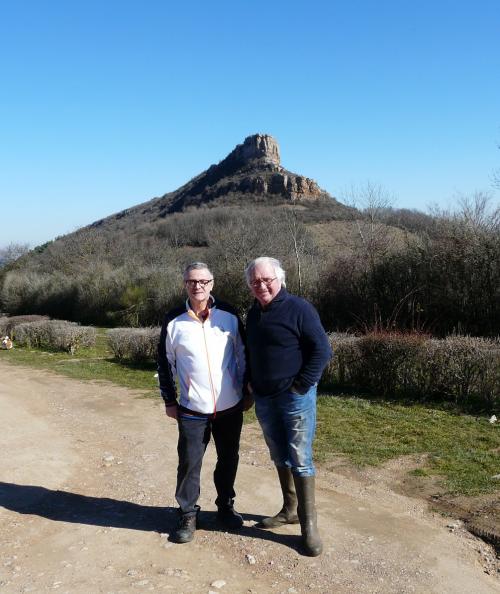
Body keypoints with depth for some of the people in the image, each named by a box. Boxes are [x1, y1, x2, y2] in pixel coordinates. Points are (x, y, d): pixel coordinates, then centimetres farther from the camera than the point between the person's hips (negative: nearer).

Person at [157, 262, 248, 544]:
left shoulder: (229, 315, -2)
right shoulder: (174, 321, -3)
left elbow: (243, 354, 6)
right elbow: (166, 363, 5)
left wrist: (246, 390, 6)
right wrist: (170, 400, 4)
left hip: (231, 407, 1)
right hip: (192, 411, -1)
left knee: (229, 459, 14)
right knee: (189, 463, 3)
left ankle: (226, 506, 35)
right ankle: (188, 515, 23)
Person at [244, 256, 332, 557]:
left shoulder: (299, 309, -13)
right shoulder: (253, 314, 9)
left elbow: (323, 350, -14)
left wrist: (302, 386, -16)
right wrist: (252, 384, 10)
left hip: (295, 398, -6)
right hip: (264, 399, 7)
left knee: (300, 460, -3)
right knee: (280, 458, 16)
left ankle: (309, 524, 8)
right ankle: (290, 509, 31)